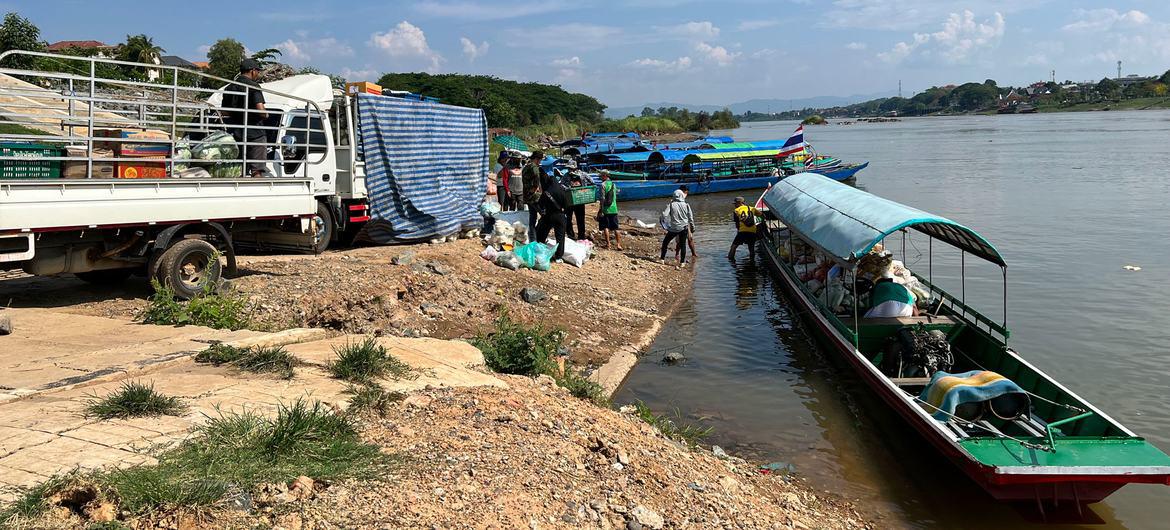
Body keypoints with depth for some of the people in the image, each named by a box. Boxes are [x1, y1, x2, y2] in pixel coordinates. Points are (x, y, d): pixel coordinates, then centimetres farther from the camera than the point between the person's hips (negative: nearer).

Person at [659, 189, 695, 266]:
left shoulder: (671, 205, -11)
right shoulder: (686, 205, -4)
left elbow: (665, 215, -18)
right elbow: (690, 217, 2)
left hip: (674, 228, -2)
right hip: (684, 228, 2)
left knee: (665, 242, 16)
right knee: (683, 245, 10)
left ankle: (662, 259, 20)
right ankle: (682, 262, 13)